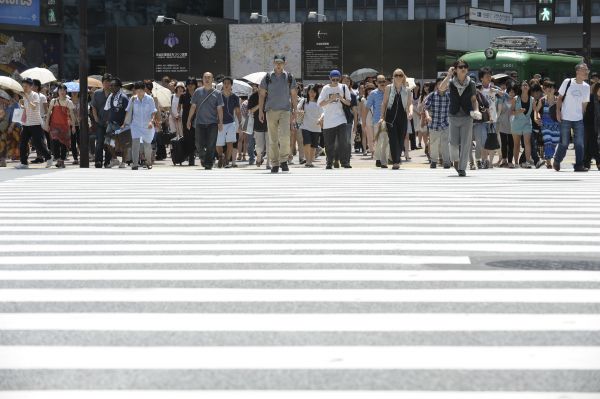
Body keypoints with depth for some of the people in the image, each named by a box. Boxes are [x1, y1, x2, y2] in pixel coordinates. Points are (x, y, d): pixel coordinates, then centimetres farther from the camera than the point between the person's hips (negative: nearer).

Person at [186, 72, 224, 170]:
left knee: (211, 145, -3)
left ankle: (208, 164, 5)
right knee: (199, 144, -1)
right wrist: (189, 120, 7)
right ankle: (202, 157, 27)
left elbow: (219, 108, 2)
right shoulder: (198, 92, 6)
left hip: (212, 123, -1)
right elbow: (193, 106, 10)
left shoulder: (217, 93, 3)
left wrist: (220, 122, -5)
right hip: (200, 122, 1)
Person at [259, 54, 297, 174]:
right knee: (273, 139, 2)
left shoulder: (289, 77, 7)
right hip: (271, 110, 1)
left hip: (285, 110, -1)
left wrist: (294, 112, 5)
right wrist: (260, 111, 1)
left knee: (284, 135, -18)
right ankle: (274, 164, 7)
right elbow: (262, 95, 9)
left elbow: (294, 95, 11)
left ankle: (283, 160, -8)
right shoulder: (267, 77, 7)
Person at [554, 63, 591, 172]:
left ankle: (579, 165, 6)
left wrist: (581, 115, 7)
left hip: (579, 119, 3)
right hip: (565, 119, -3)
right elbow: (560, 98, 0)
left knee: (579, 143, 0)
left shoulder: (586, 87, 5)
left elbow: (584, 103, 12)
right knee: (564, 142, 1)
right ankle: (557, 162, 21)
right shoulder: (567, 82, -5)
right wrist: (558, 112, -6)